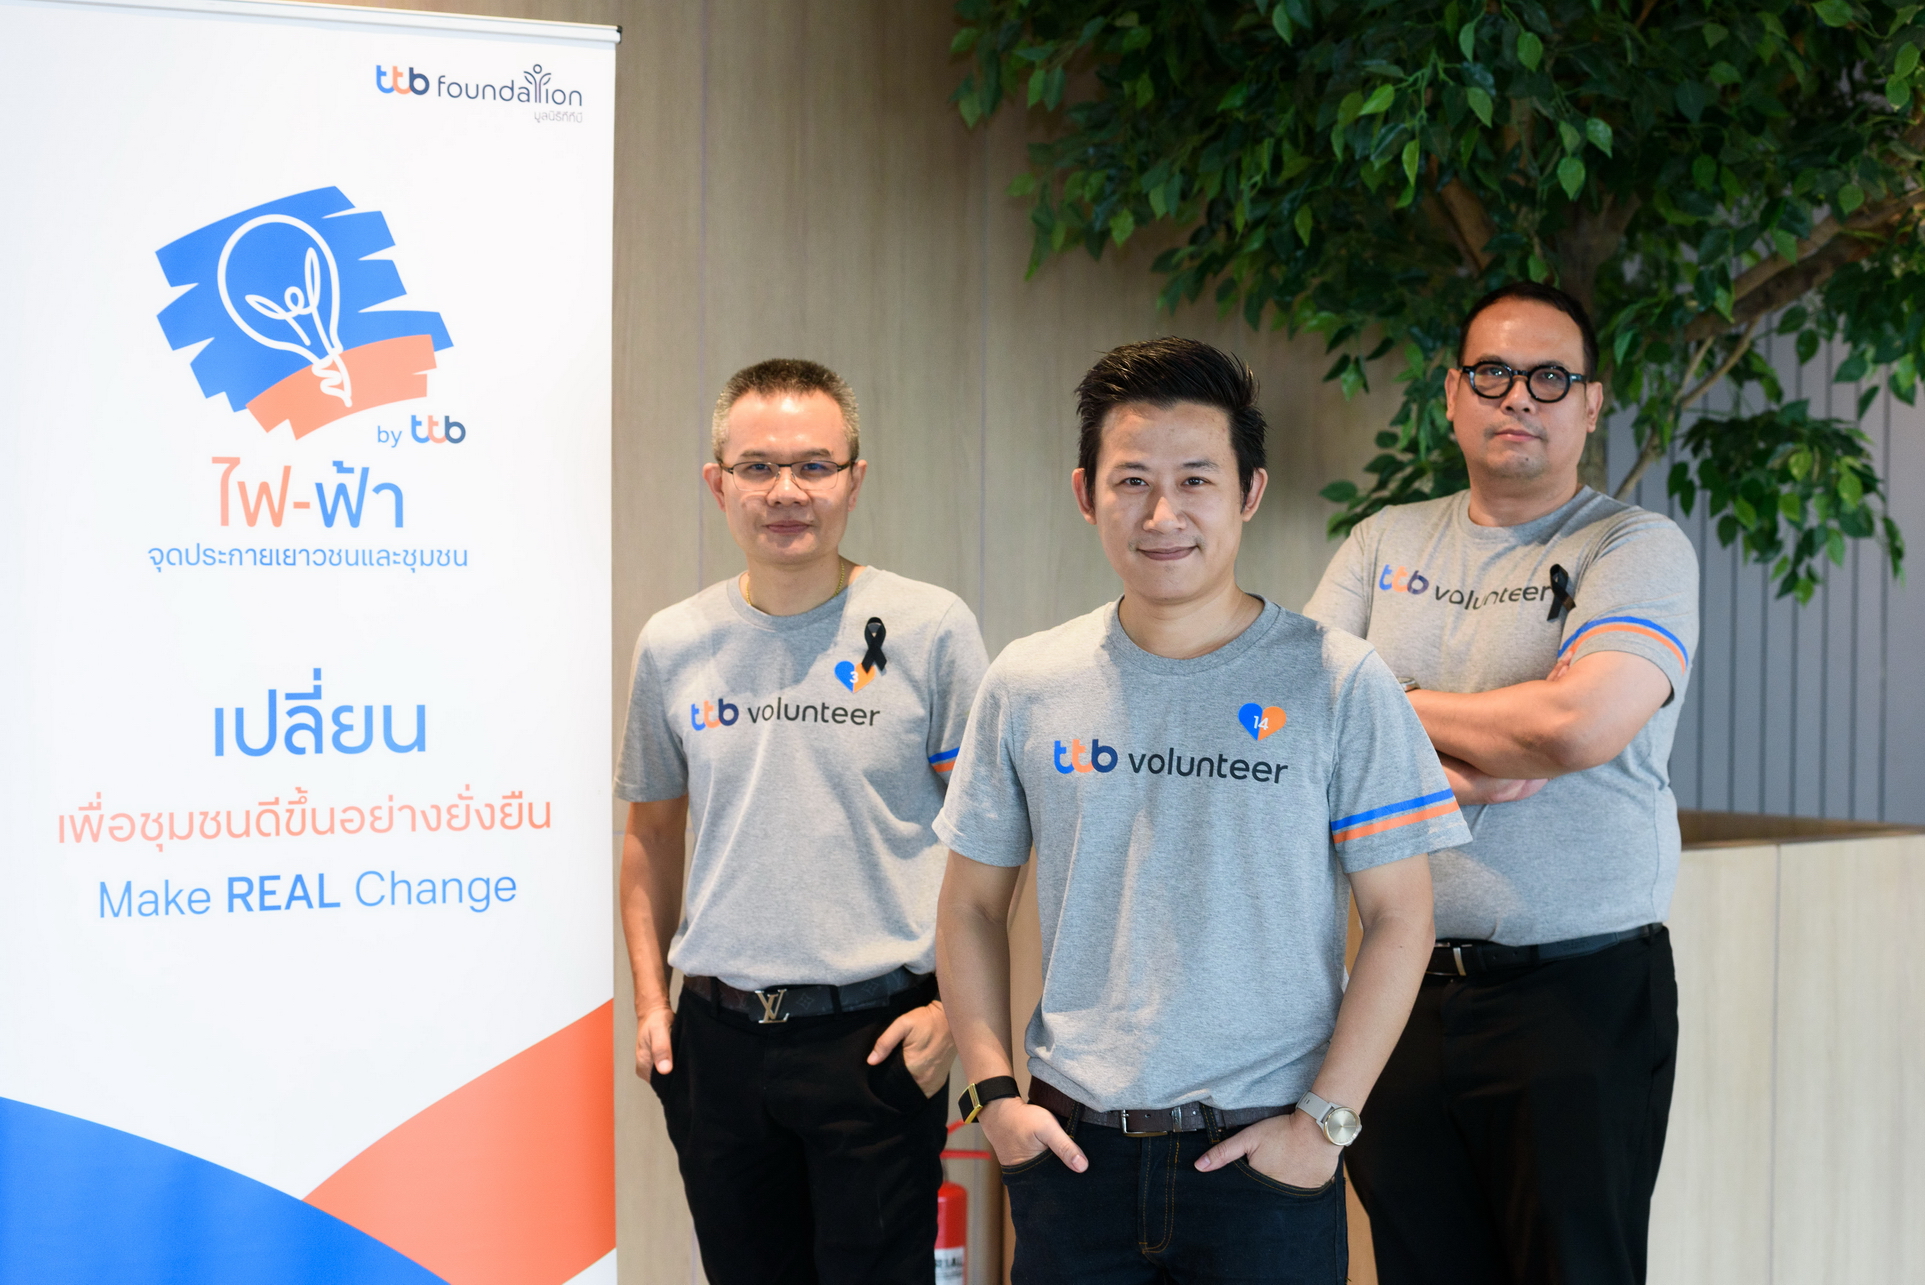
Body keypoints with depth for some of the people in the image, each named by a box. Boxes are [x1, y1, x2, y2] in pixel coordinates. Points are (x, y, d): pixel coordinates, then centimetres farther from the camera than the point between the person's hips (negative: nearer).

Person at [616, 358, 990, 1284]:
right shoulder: (671, 645, 6)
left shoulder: (929, 628, -5)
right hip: (716, 1041, 4)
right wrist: (650, 1000, 9)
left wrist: (954, 1006, -8)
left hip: (873, 1034, -3)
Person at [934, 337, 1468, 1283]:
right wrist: (993, 1092, 1)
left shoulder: (1338, 682, -5)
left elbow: (1399, 919, -3)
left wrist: (1325, 1119, -9)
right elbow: (972, 904, 10)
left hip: (1266, 1158, -2)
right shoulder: (1027, 685, 3)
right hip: (1073, 1146, 2)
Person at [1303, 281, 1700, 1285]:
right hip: (1405, 987, 4)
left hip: (1581, 1001, -4)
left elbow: (1581, 723, -20)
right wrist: (1438, 771, -14)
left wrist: (1401, 707, -5)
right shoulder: (1386, 543, 12)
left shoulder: (1639, 549, -3)